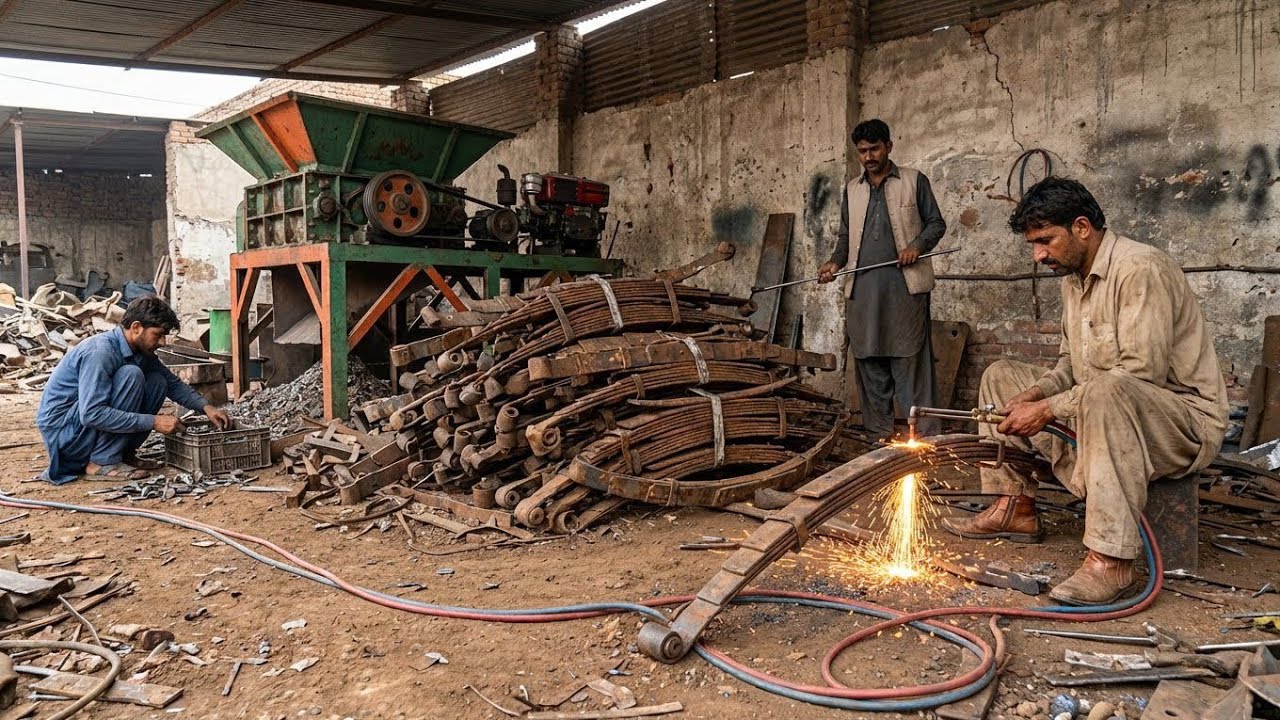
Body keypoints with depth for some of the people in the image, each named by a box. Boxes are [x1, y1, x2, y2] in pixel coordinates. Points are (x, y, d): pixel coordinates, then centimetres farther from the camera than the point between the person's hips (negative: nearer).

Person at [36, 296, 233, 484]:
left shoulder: (142, 351, 1)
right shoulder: (100, 352, -26)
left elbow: (173, 384, 14)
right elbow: (91, 414, -33)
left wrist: (206, 407, -2)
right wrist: (153, 422, -31)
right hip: (60, 428, -8)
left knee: (157, 383, -2)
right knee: (131, 375, -25)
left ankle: (120, 452, 1)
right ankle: (103, 462, -21)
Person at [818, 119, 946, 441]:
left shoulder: (914, 181, 5)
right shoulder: (852, 189, 17)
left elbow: (936, 222, 7)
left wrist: (918, 244, -12)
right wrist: (835, 262, 4)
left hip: (905, 286, -4)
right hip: (862, 290, 4)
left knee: (909, 361, -8)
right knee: (869, 363, 6)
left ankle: (922, 435, -5)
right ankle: (880, 433, 13)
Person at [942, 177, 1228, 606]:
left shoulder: (1139, 269, -20)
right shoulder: (1074, 277, 9)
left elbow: (1142, 373, -28)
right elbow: (1070, 363, 15)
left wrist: (1048, 410, -25)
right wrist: (1034, 395, -7)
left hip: (1186, 418, -9)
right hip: (1103, 408, 10)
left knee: (1107, 391, -41)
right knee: (1001, 376, 10)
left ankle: (1111, 563, -40)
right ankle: (1016, 510, 9)